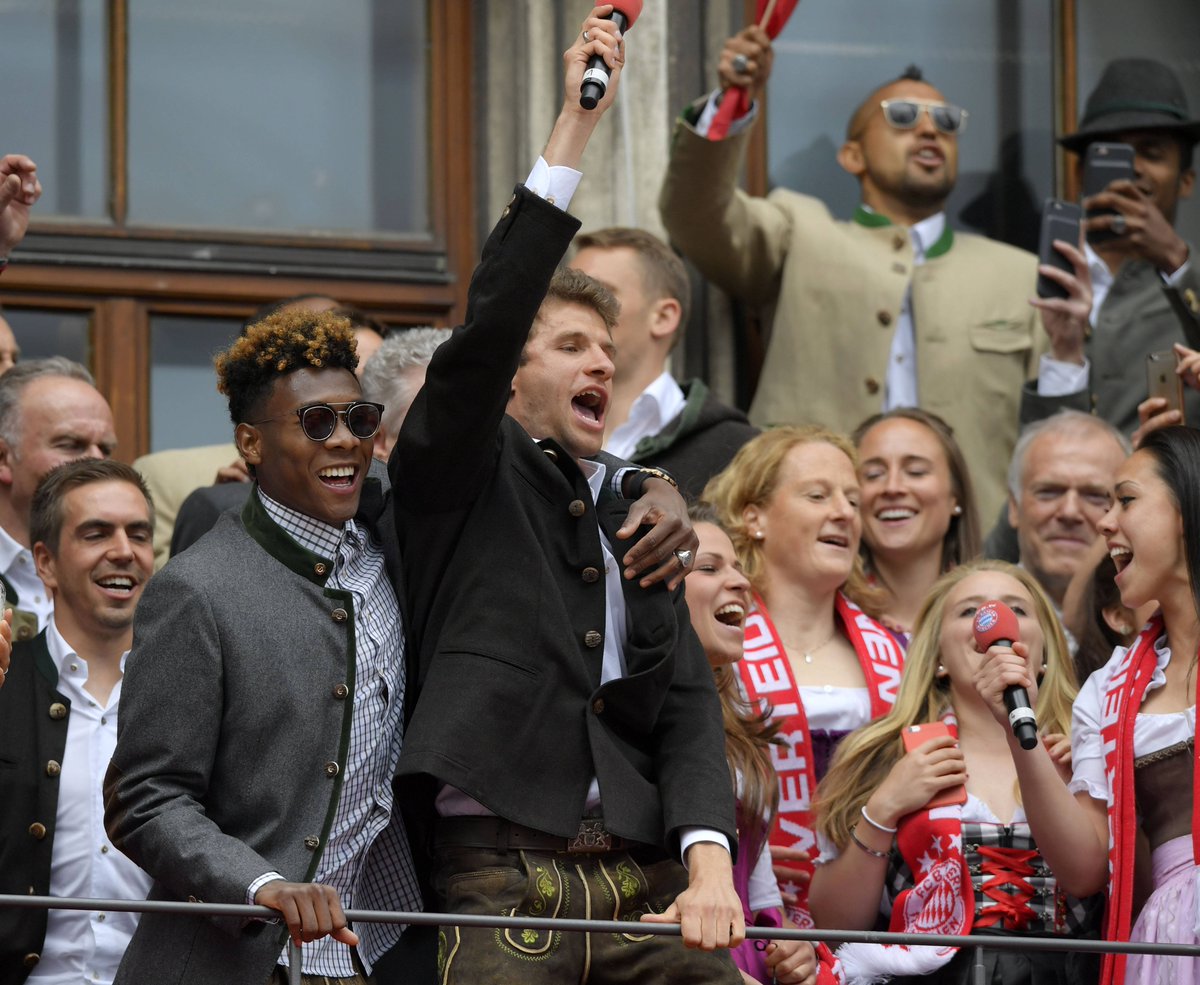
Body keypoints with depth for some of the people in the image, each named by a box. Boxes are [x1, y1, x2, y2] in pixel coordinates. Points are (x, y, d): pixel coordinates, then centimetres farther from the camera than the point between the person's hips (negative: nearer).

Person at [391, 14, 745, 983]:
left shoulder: (635, 515, 22)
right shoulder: (468, 476, 10)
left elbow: (687, 704, 14)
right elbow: (487, 323, -8)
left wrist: (707, 862, -5)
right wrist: (574, 123, -11)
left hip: (646, 887, 4)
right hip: (501, 878, -4)